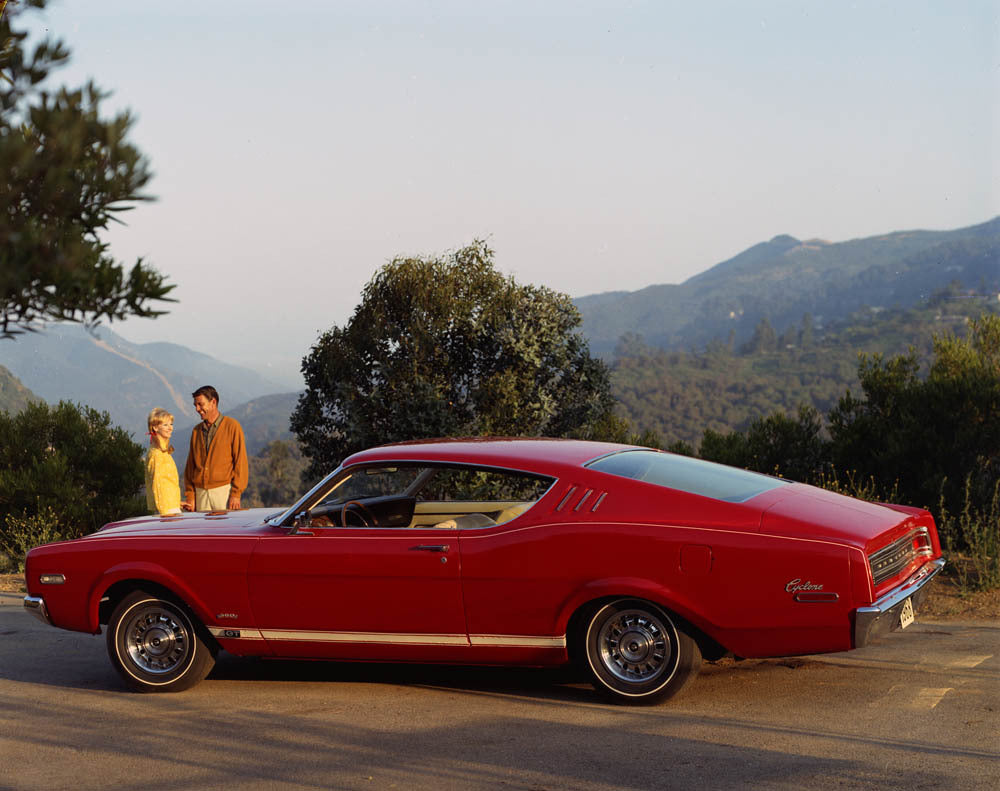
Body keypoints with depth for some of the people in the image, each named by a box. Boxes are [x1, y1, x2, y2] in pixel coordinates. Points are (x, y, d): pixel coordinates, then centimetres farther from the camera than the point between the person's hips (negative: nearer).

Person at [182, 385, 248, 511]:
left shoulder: (232, 426, 0)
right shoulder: (196, 431, 14)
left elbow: (241, 462, -4)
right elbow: (190, 466, 15)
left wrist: (236, 494, -11)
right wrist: (190, 496, 6)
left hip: (224, 491, -4)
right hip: (201, 494, 4)